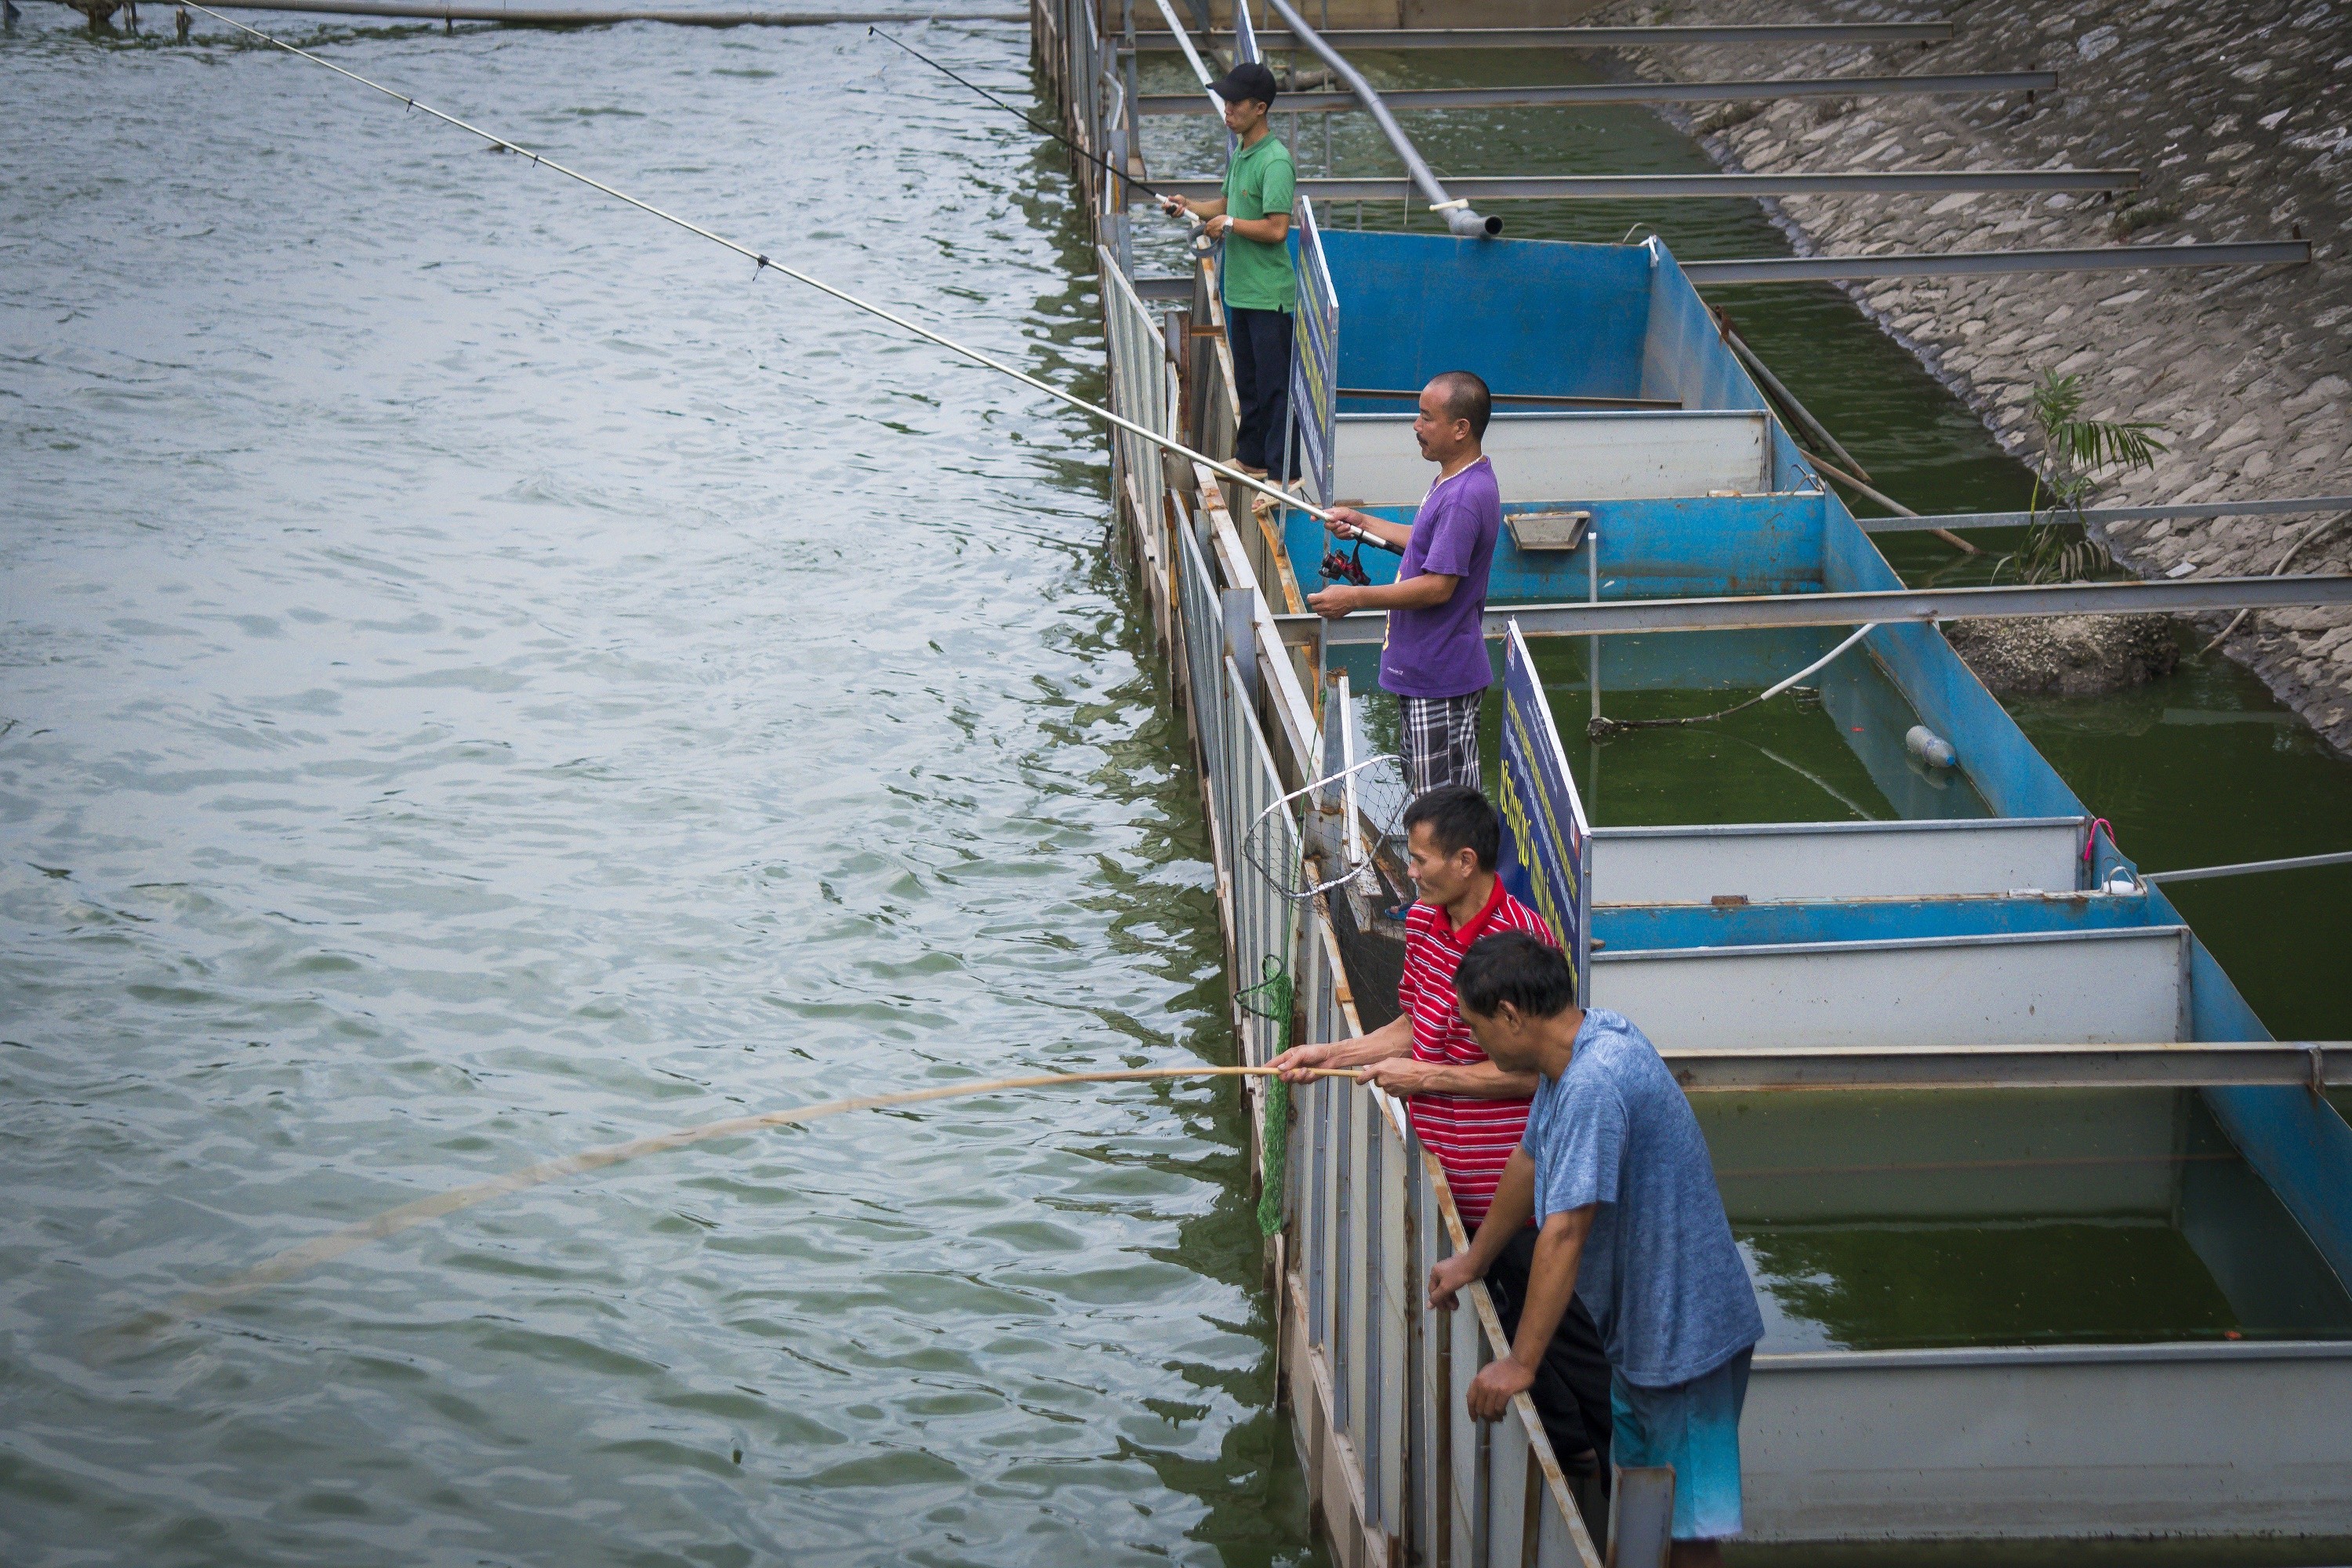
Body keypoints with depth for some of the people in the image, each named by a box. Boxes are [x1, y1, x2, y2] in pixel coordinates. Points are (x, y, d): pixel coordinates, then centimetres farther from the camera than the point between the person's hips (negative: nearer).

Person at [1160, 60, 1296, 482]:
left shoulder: (1275, 162, -20)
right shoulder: (1241, 154, 11)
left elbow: (1276, 228, -25)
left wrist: (1230, 224, -14)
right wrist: (1191, 207, 8)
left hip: (1269, 295, -10)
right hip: (1240, 289, 10)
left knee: (1274, 385, -5)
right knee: (1247, 380, 20)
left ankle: (1285, 474, -1)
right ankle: (1251, 457, 32)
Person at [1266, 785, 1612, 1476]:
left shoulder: (1521, 939, -23)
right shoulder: (1423, 923, 3)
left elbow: (1535, 1070, -21)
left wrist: (1424, 1076, -18)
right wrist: (1330, 1054, 6)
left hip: (1512, 1183, -8)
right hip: (1448, 1182, 8)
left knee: (1554, 1321, 4)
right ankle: (1567, 1442, 33)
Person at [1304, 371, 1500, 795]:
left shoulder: (1463, 498, -24)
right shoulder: (1456, 481, 10)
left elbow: (1438, 585, -26)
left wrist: (1356, 597, -20)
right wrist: (1363, 523, 23)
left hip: (1438, 678, -11)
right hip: (1428, 668, 11)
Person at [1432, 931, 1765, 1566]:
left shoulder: (1595, 1084, -29)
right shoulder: (1578, 1046, 3)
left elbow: (1564, 1234, -29)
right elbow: (1530, 1159, 19)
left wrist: (1520, 1363, -24)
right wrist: (1474, 1260, 30)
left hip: (1684, 1334, -10)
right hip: (1640, 1324, 10)